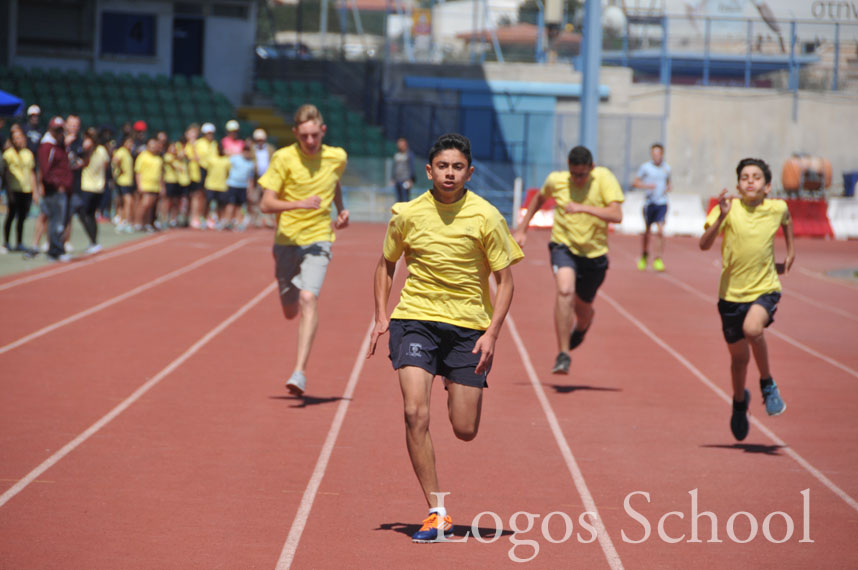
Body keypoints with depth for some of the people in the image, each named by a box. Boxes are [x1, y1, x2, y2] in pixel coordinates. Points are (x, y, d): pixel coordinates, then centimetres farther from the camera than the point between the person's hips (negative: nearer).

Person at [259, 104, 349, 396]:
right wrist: (299, 204, -29)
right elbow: (266, 204, -14)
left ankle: (300, 372, -25)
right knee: (291, 311, 11)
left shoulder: (337, 157, 0)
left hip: (318, 240, 0)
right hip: (286, 240, 0)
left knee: (309, 299, -22)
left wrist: (341, 208, 8)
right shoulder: (283, 158, -10)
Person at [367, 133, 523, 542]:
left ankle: (456, 390, 40)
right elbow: (386, 265, 16)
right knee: (415, 414, -18)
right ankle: (437, 514, -11)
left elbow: (505, 279, 0)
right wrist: (381, 317, 5)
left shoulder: (485, 217, -6)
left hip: (468, 325, 0)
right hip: (414, 319, 0)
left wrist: (491, 333, -10)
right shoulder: (407, 214, 0)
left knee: (465, 430, 1)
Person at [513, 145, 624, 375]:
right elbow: (539, 198, 18)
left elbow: (617, 215, -24)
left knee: (583, 309, 15)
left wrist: (583, 208, -34)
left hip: (594, 253, 1)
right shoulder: (556, 180, -5)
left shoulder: (604, 179, -13)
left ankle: (580, 329, 56)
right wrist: (522, 229, 16)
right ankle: (563, 354, -25)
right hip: (564, 246, 0)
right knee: (564, 291, -29)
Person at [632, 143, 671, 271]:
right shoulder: (645, 167, -2)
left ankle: (659, 259, -10)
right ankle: (644, 256, 33)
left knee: (660, 232, -13)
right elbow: (634, 183, -1)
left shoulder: (666, 168, 6)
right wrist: (647, 185, -17)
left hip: (662, 203, 1)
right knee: (647, 231, 11)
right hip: (649, 203, -1)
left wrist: (668, 188, 0)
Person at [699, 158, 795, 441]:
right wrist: (721, 217, -36)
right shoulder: (729, 207, -11)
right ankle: (740, 402, 41)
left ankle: (767, 384, -7)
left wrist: (790, 252, 19)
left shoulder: (777, 208, -4)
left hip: (765, 289, 0)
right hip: (732, 292, 0)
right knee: (739, 357, 10)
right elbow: (704, 244, -23)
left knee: (752, 328, -31)